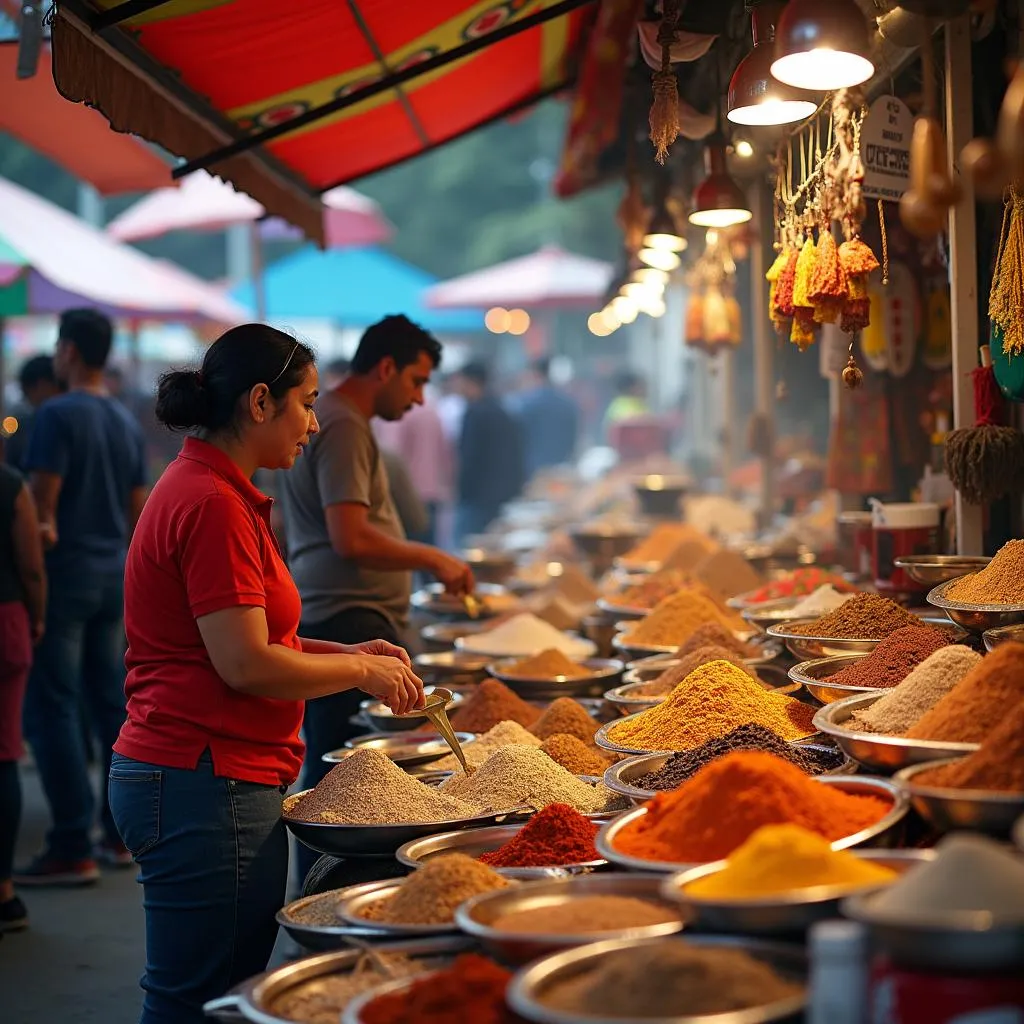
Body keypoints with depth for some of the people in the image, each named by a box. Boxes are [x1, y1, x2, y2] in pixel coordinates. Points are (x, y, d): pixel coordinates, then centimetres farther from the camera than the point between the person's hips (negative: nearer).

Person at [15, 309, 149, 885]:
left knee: (52, 711, -4)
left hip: (64, 575, -7)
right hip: (114, 577, 7)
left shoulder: (58, 416, -11)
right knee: (113, 703, 12)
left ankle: (73, 849, -5)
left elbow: (41, 507, -15)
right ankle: (123, 834, 17)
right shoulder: (128, 422, 11)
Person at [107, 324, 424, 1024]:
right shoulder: (214, 506, -17)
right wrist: (360, 671, -6)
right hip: (204, 785, -10)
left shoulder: (208, 491, 15)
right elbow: (245, 665, -20)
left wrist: (343, 652, 12)